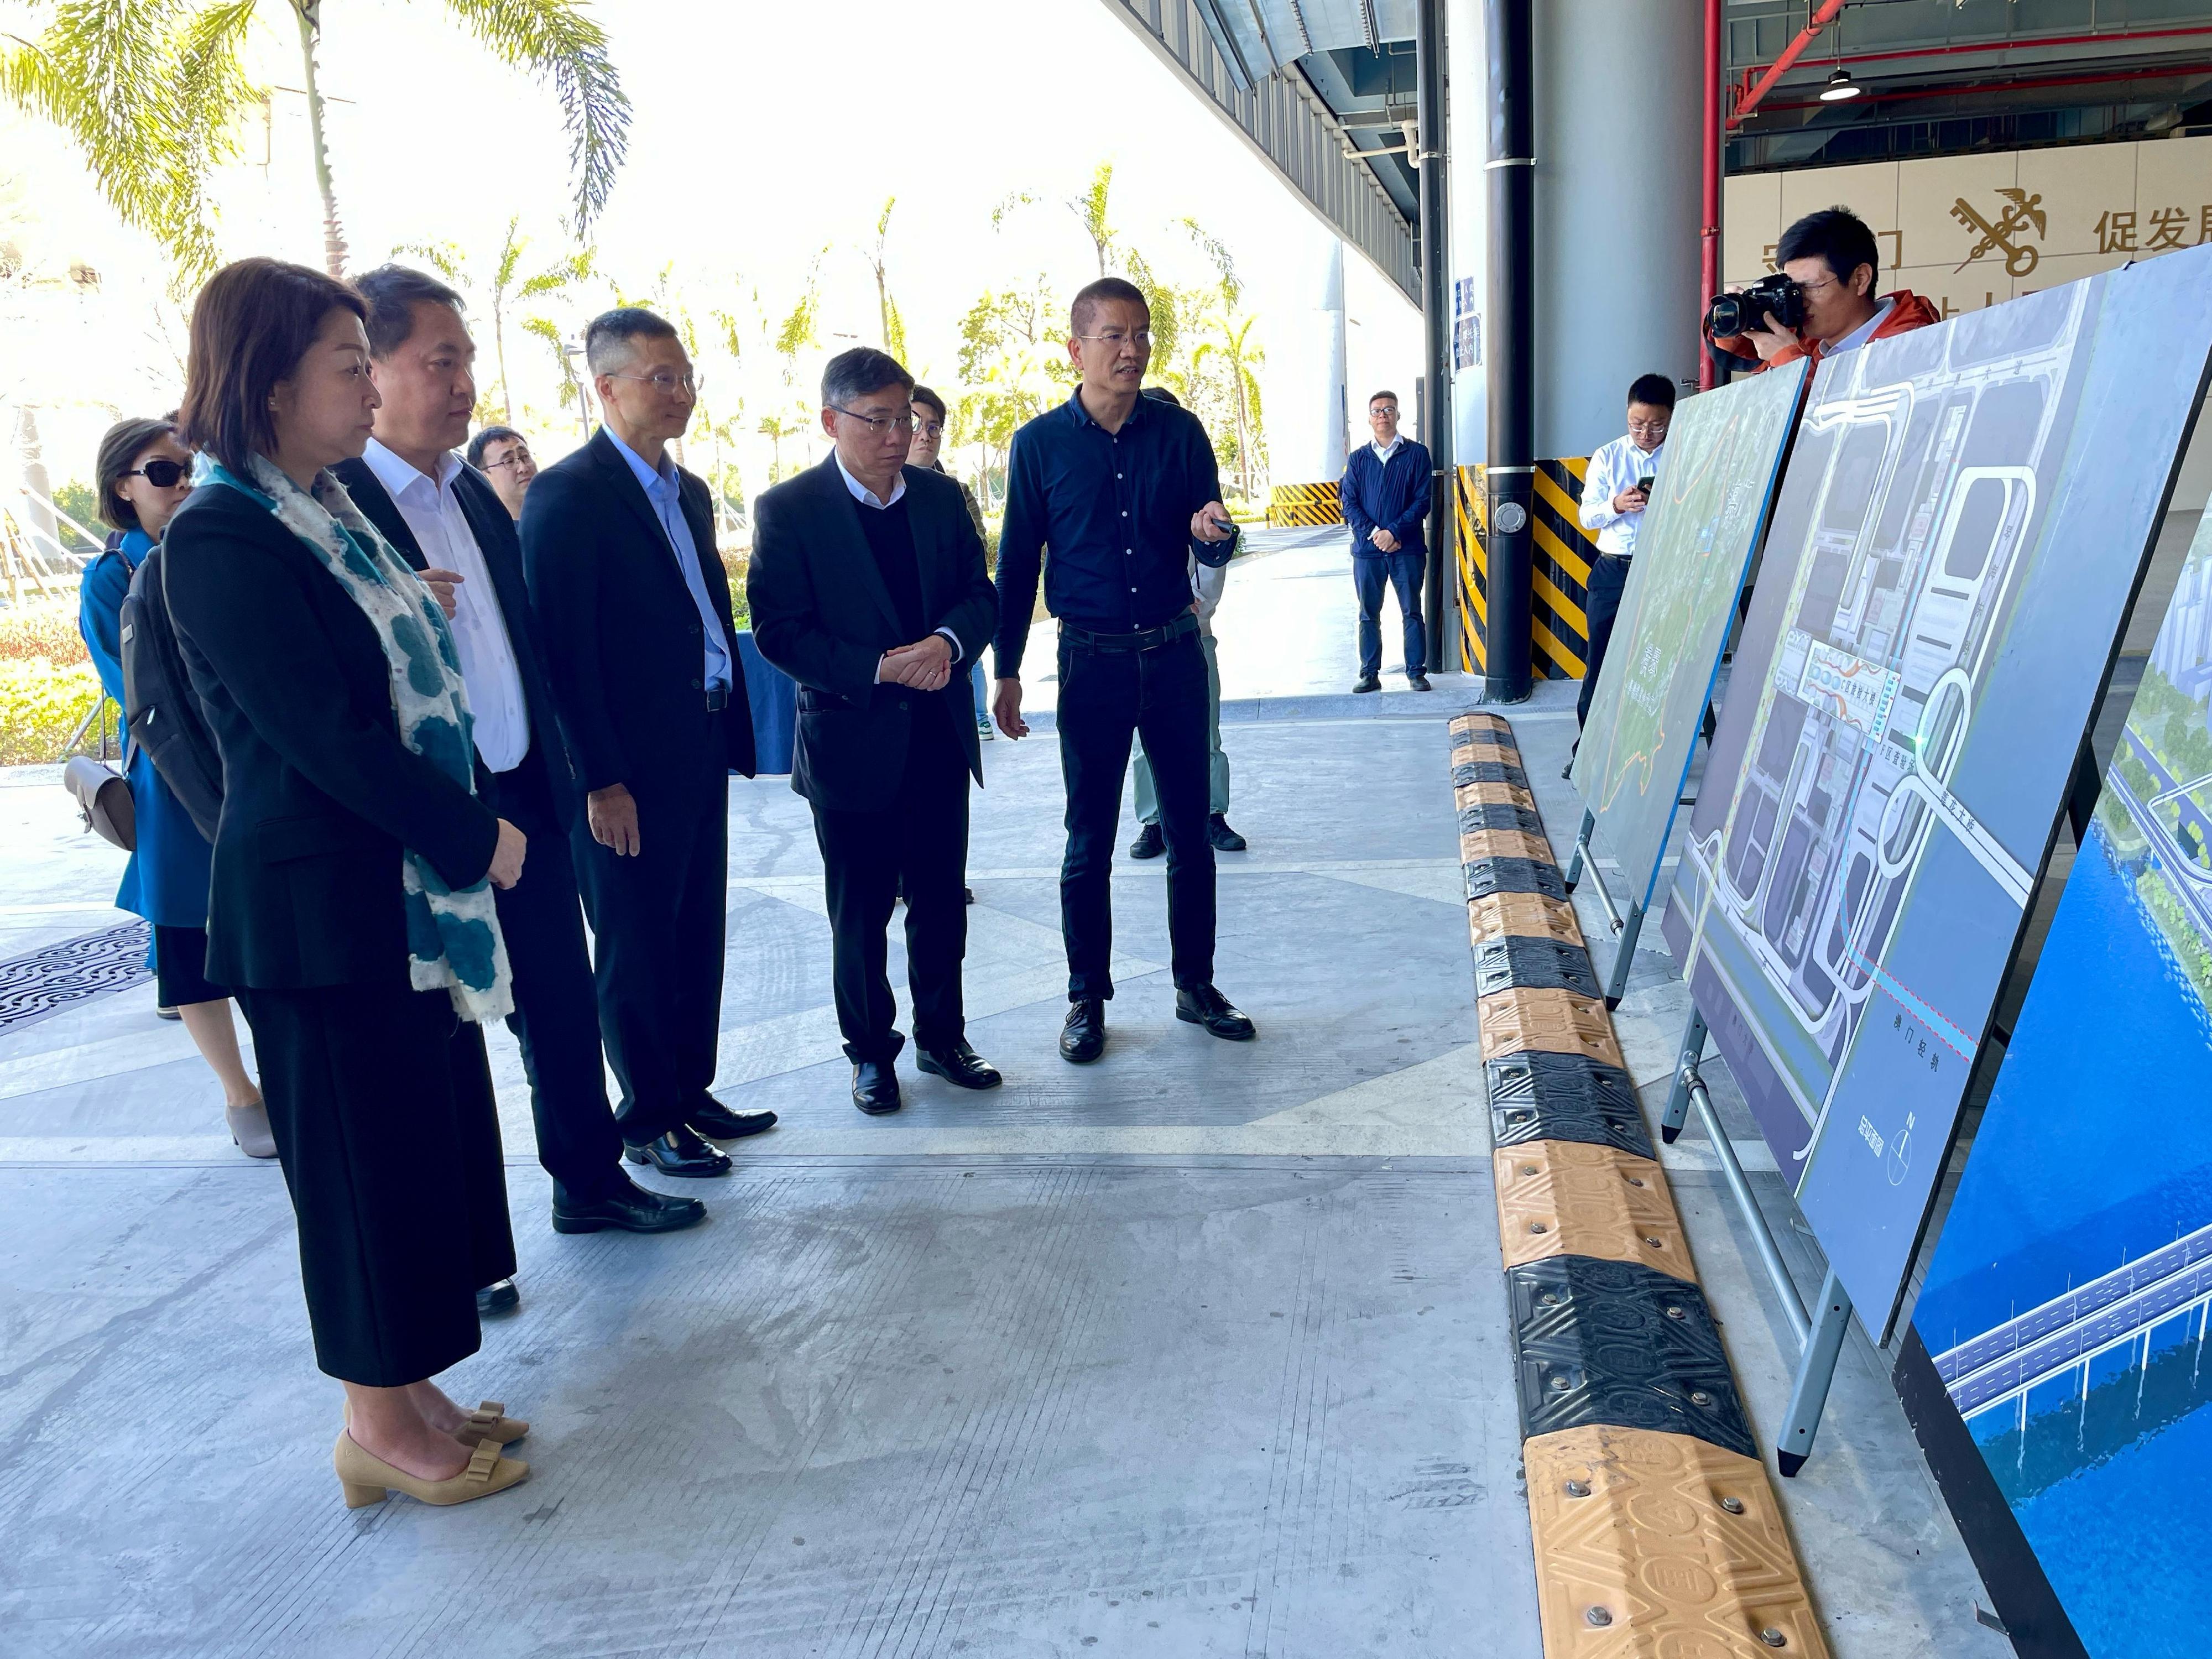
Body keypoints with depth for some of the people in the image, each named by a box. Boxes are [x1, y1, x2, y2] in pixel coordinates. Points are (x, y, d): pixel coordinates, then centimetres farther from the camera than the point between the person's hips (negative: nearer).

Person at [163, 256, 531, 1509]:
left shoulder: (334, 513, 12)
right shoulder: (222, 538, -15)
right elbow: (321, 732, -20)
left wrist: (466, 833, 1)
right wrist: (475, 838, -13)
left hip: (414, 889, 9)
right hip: (327, 906, -9)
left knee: (432, 1135, 16)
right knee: (366, 1153, 4)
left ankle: (407, 1391, 32)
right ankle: (381, 1426, 22)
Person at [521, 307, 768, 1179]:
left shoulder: (688, 489, 14)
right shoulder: (567, 494, -12)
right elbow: (564, 648, -15)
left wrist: (732, 733, 12)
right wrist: (601, 780, -17)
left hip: (702, 751, 8)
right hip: (631, 767, -8)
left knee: (698, 936, 15)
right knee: (635, 948, 5)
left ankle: (693, 1092, 29)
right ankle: (648, 1117, 19)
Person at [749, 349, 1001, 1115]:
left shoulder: (940, 496, 5)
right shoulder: (788, 510, -8)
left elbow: (981, 594, 8)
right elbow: (778, 630, -12)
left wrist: (947, 642, -15)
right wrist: (880, 669, -20)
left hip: (938, 735, 4)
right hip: (852, 741, -4)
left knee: (941, 900, 14)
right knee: (860, 912, 9)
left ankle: (942, 1037, 32)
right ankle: (870, 1052, 26)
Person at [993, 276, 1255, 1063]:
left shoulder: (1179, 432, 1)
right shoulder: (1040, 445, -2)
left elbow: (1211, 551, 4)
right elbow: (1018, 564, 3)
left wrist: (1215, 533, -21)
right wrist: (1006, 672, 1)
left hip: (1175, 655, 2)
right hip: (1093, 664, -2)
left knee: (1190, 832, 9)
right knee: (1089, 843, 5)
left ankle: (1195, 984, 25)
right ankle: (1087, 998, 19)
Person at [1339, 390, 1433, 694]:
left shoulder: (1417, 454, 3)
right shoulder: (1358, 459, 10)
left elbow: (1423, 500, -3)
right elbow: (1349, 502, 4)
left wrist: (1394, 531, -14)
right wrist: (1373, 533, -11)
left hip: (1407, 548, -2)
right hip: (1367, 549, 2)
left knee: (1412, 612, 2)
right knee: (1369, 615, 6)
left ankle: (1417, 672, 8)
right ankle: (1370, 673, 12)